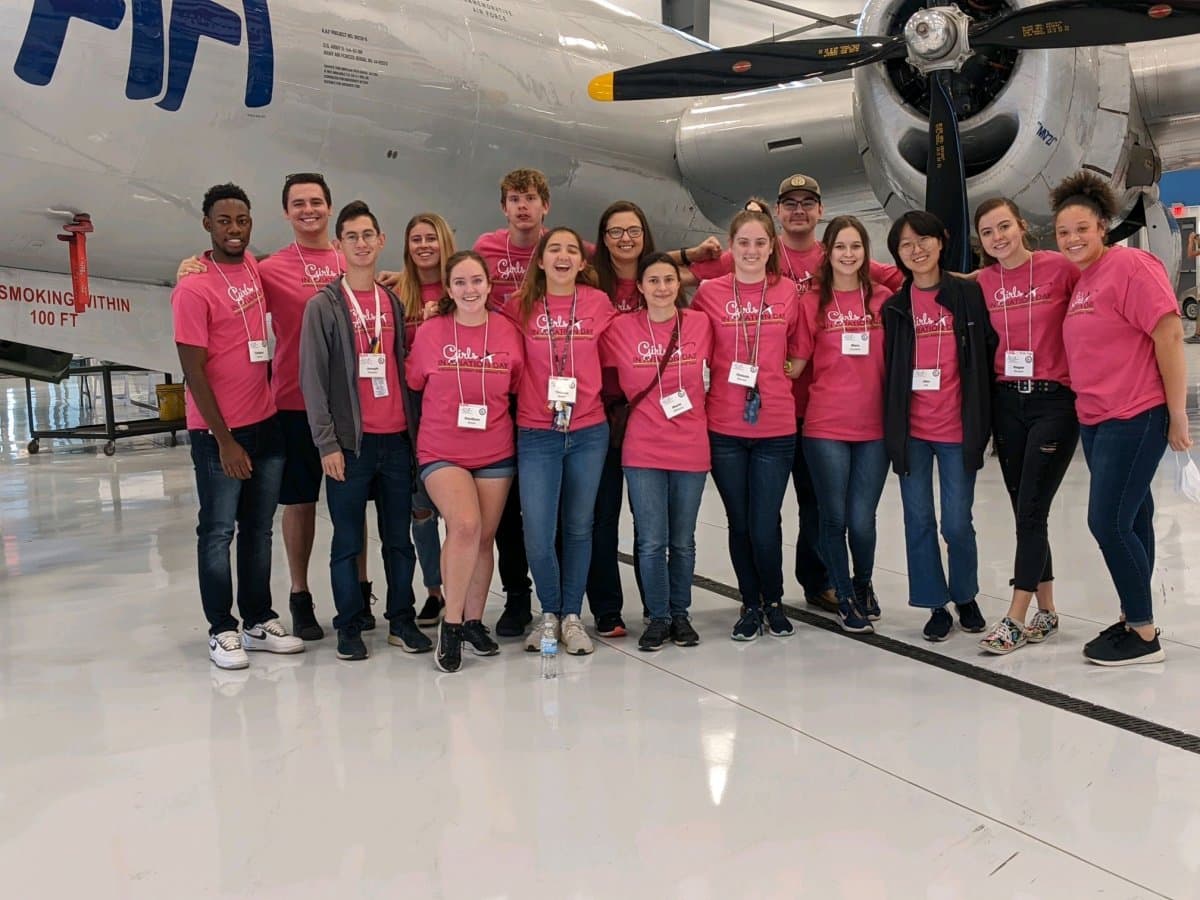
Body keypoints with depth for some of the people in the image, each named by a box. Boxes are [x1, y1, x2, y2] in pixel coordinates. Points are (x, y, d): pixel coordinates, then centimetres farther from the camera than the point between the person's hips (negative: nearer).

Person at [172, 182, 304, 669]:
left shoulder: (253, 267, 6)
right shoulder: (193, 288, -13)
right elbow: (193, 370, -14)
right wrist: (224, 440, -15)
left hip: (267, 423, 7)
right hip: (220, 431, -7)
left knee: (259, 528, 12)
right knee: (218, 531, 3)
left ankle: (259, 621, 21)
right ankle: (222, 630, 13)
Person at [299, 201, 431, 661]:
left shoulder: (394, 304, 13)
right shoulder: (323, 306, 0)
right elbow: (312, 379, -5)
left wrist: (415, 429, 8)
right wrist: (327, 442, -10)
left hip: (397, 439, 4)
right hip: (350, 440, -4)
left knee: (399, 537, 9)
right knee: (347, 541, 4)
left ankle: (401, 620, 20)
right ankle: (349, 626, 15)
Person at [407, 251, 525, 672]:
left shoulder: (508, 333, 0)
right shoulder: (429, 333, -3)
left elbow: (518, 390, 11)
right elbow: (413, 387, 7)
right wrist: (448, 416, 4)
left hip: (495, 452, 3)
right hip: (442, 452, -2)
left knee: (484, 537, 9)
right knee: (465, 525, -23)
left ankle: (473, 620, 28)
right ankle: (451, 622, -6)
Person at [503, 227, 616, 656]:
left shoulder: (598, 303, 1)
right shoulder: (520, 306, -1)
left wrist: (600, 396, 7)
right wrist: (530, 394, 2)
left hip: (589, 431, 1)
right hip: (536, 434, -1)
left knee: (578, 527, 11)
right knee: (538, 534, -4)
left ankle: (572, 616, 25)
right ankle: (549, 613, 20)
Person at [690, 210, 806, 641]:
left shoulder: (788, 291, 2)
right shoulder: (709, 291, 0)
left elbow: (799, 350, 12)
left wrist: (781, 379, 1)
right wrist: (714, 382, 0)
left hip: (776, 427, 0)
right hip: (724, 427, 0)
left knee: (765, 525, 0)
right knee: (740, 522, 10)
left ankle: (773, 600, 26)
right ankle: (751, 604, 29)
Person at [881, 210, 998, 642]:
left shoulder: (968, 294, 1)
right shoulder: (895, 307, 6)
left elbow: (988, 352, 2)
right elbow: (890, 368, 8)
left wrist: (982, 419, -2)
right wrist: (892, 427, 3)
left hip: (957, 428, -2)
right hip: (910, 431, 2)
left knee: (957, 523, 3)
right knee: (919, 521, 6)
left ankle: (966, 598, 27)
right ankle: (937, 605, 20)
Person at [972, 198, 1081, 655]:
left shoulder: (1060, 268, -6)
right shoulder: (981, 282, 5)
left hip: (1054, 400, -4)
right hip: (1006, 402, 4)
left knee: (1031, 509, -7)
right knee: (1025, 510, 9)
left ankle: (1015, 618, -1)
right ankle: (1046, 610, 21)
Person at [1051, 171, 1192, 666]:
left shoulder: (1129, 264, -11)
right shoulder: (1080, 280, 13)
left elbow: (1169, 335, -16)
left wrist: (1177, 415, -15)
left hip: (1134, 418, -8)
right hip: (1094, 421, 8)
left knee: (1108, 521, -7)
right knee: (1130, 521, 13)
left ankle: (1145, 635, 5)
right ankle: (1133, 619, 23)